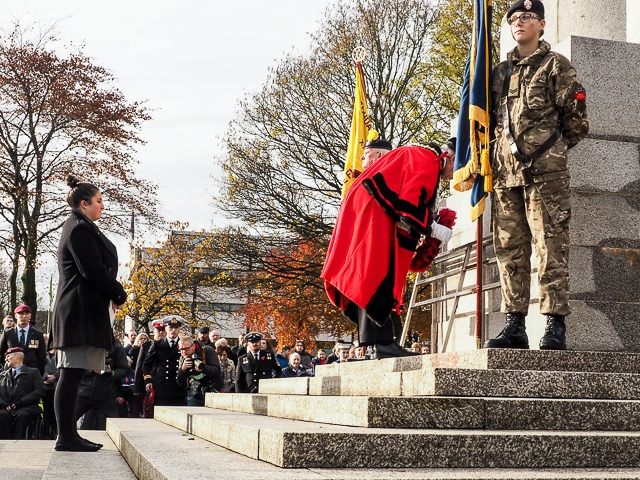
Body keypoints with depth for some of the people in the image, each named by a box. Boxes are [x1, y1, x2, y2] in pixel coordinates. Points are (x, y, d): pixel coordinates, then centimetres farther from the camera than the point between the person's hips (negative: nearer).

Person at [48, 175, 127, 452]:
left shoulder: (79, 228, 22)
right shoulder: (80, 230, -10)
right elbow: (93, 270, -17)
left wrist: (113, 295, 10)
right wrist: (119, 295, -5)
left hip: (77, 310, 11)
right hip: (82, 310, -11)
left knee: (72, 374, 9)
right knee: (71, 374, -10)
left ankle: (68, 435, 12)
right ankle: (66, 437, -10)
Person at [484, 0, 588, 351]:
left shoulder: (555, 65, 6)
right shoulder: (500, 72, 21)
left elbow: (576, 115, 2)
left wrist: (554, 147, 7)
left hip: (545, 170, -5)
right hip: (506, 171, 6)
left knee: (550, 247, -8)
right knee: (509, 249, 3)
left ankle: (555, 325, -7)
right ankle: (514, 325, 6)